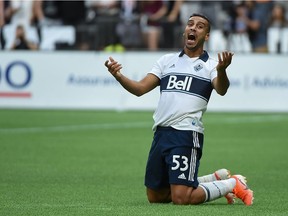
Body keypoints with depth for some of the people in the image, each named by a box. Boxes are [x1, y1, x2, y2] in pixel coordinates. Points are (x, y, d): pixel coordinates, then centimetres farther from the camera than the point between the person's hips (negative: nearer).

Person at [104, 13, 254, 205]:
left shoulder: (210, 65, 2)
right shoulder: (167, 60, 17)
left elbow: (221, 90, -18)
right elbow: (140, 89, 11)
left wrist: (221, 69, -40)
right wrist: (118, 76, -8)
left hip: (187, 134, -6)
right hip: (161, 133, 6)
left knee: (181, 199, -14)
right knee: (155, 196, 14)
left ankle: (232, 184, 9)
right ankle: (216, 180, 30)